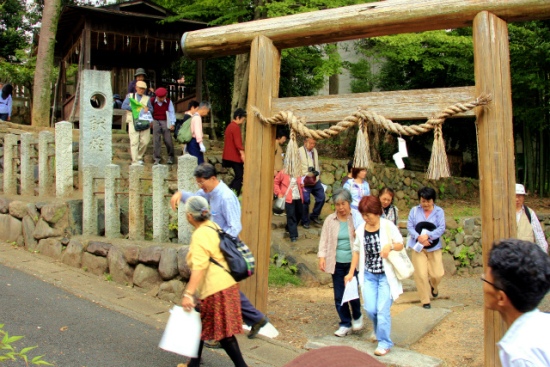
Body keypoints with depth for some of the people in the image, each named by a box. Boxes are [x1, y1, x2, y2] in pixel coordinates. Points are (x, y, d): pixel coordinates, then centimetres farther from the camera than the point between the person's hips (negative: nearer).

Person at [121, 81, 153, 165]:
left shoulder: (147, 98, 19)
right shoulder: (130, 96, 15)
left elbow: (151, 109, 12)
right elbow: (124, 106, 2)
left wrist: (147, 109, -12)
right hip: (133, 121, -2)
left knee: (145, 141, -2)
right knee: (134, 141, -10)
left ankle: (139, 157, 19)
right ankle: (135, 161, -9)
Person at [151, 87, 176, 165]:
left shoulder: (168, 101, -3)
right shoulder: (153, 101, -2)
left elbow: (171, 112, 2)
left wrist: (172, 123, -1)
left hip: (165, 122, -1)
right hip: (156, 122, 1)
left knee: (168, 140, 0)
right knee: (156, 141, 1)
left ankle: (170, 157, 15)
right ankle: (156, 159, 8)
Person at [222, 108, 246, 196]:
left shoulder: (230, 126, 18)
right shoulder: (236, 127, -13)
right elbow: (238, 142, -23)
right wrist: (242, 153, -29)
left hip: (229, 156, 10)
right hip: (235, 156, -10)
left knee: (238, 175, 14)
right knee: (240, 176, -7)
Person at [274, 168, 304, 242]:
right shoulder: (283, 172, -8)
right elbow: (275, 183, -2)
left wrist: (302, 185, 3)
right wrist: (279, 193, -7)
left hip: (298, 198, 6)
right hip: (289, 198, -6)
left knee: (299, 214, 16)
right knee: (291, 216, -6)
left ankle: (289, 229, 38)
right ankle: (293, 235, -1)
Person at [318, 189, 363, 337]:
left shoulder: (356, 219, -4)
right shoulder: (330, 220, 3)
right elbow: (324, 239, 5)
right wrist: (322, 256, -5)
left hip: (353, 262, -3)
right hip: (336, 263, 3)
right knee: (339, 296, 6)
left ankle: (357, 317, 25)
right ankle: (345, 324, 23)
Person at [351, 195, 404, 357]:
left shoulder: (388, 226, -8)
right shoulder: (360, 230, 2)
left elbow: (400, 244, -2)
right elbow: (357, 252, 10)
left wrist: (391, 246, -25)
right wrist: (351, 273, 9)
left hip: (386, 275, -3)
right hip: (369, 275, 4)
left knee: (382, 310, -5)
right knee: (370, 309, 2)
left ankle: (384, 343, 12)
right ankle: (379, 330, 33)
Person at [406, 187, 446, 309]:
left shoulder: (439, 211, -1)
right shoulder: (414, 211, 1)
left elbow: (441, 228, -9)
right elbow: (409, 226, -3)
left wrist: (428, 236, -22)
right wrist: (418, 237, -19)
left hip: (434, 247, 0)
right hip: (418, 247, 0)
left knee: (438, 274, 1)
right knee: (421, 274, -3)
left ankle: (433, 286, 38)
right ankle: (425, 301, 12)